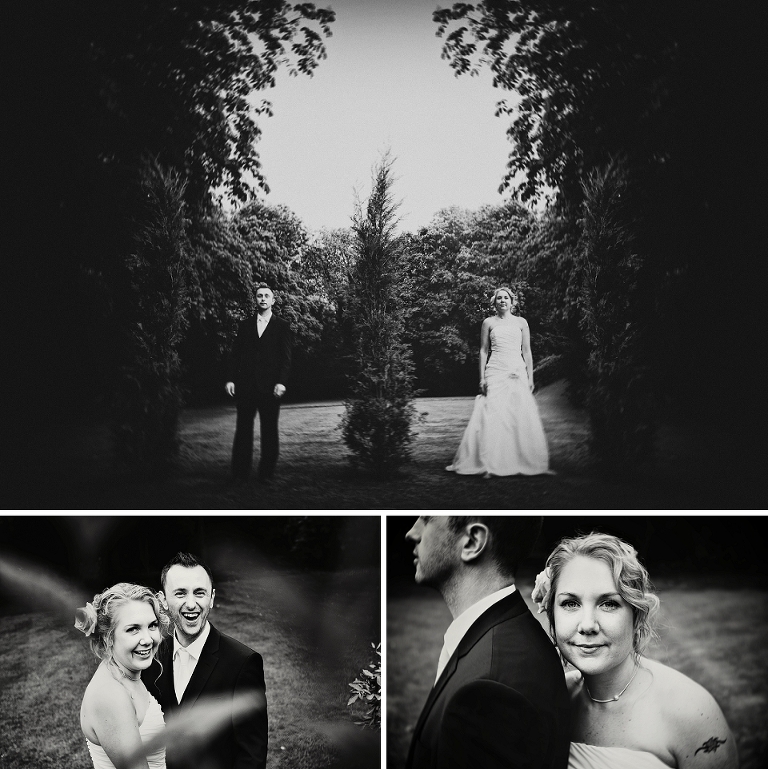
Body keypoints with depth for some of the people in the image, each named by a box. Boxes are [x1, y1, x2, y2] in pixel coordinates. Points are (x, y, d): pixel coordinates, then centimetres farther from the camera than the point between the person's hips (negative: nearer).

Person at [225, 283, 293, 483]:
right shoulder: (245, 325, 13)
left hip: (269, 386, -2)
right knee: (243, 429, 2)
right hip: (246, 385, 2)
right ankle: (240, 472, 7)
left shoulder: (282, 326, 6)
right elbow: (235, 354, 11)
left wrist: (281, 382, -12)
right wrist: (231, 379, 0)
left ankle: (267, 473, 7)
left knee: (269, 431, 1)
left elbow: (285, 358, 0)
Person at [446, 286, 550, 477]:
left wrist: (530, 377, 6)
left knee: (521, 418, -4)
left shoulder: (521, 322, 11)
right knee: (493, 417, -8)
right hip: (495, 373, -1)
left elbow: (527, 351, 11)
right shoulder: (488, 323, 8)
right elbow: (483, 351, 8)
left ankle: (523, 463, 4)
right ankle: (491, 466, -6)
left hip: (518, 373, 1)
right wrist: (482, 377, 1)